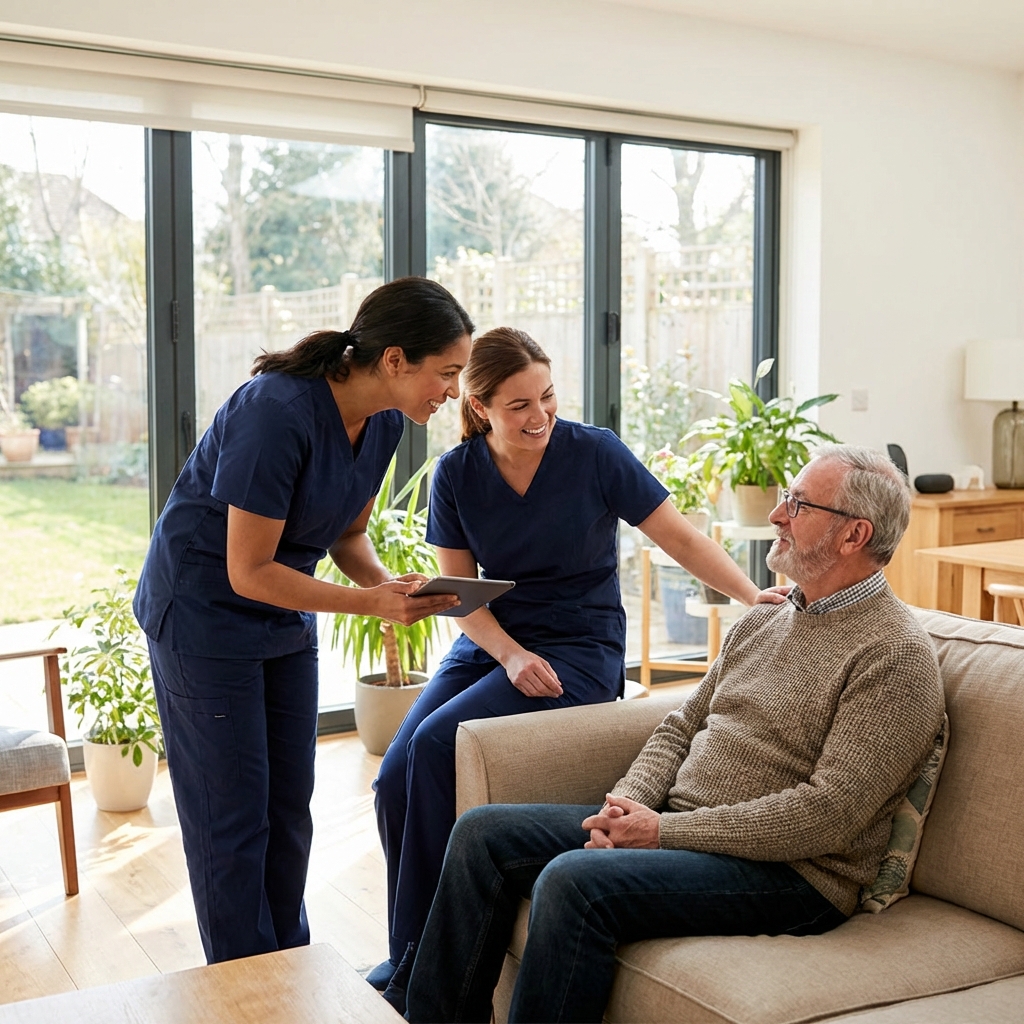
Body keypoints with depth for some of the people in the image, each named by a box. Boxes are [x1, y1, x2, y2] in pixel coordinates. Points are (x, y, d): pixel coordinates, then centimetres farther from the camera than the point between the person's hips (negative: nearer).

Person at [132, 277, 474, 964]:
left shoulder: (382, 420, -6)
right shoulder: (278, 414, -31)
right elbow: (249, 572, -27)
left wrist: (389, 584, -12)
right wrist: (369, 601, -28)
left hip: (286, 620, 8)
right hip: (206, 615, -8)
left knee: (288, 805, 13)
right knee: (232, 816, 0)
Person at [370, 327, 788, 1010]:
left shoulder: (595, 453, -10)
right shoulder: (456, 474, 0)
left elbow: (682, 539, -7)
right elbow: (459, 590, 3)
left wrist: (753, 597, -21)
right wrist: (511, 655, -13)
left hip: (580, 651, -4)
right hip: (492, 643, 5)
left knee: (438, 742, -25)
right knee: (395, 781, -16)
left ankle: (418, 967, -9)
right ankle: (408, 956, 6)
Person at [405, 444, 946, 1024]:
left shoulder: (898, 655, -12)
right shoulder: (762, 622, 15)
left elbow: (831, 814, -20)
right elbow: (682, 727, 17)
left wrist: (667, 830, -19)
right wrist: (627, 806, -4)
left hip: (788, 870, -8)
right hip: (676, 828, 9)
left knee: (572, 882, -30)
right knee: (484, 833, 0)